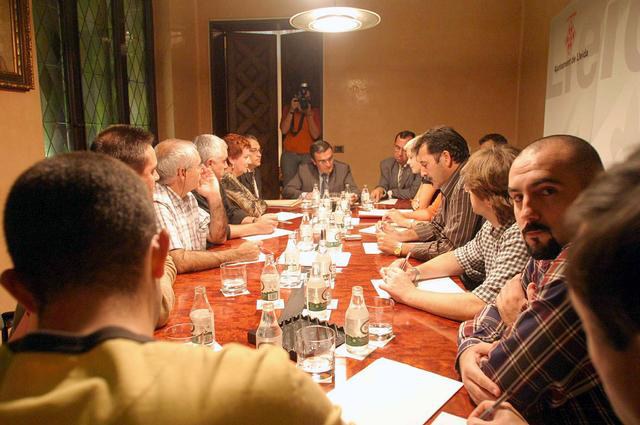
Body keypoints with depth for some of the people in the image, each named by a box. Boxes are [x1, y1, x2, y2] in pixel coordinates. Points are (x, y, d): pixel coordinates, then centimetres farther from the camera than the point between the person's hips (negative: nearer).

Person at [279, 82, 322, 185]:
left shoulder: (315, 112, 5)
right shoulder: (288, 109, 7)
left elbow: (315, 135, -7)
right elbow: (284, 130, -7)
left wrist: (309, 114, -12)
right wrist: (292, 111, -12)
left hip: (308, 154, 0)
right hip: (289, 153, 0)